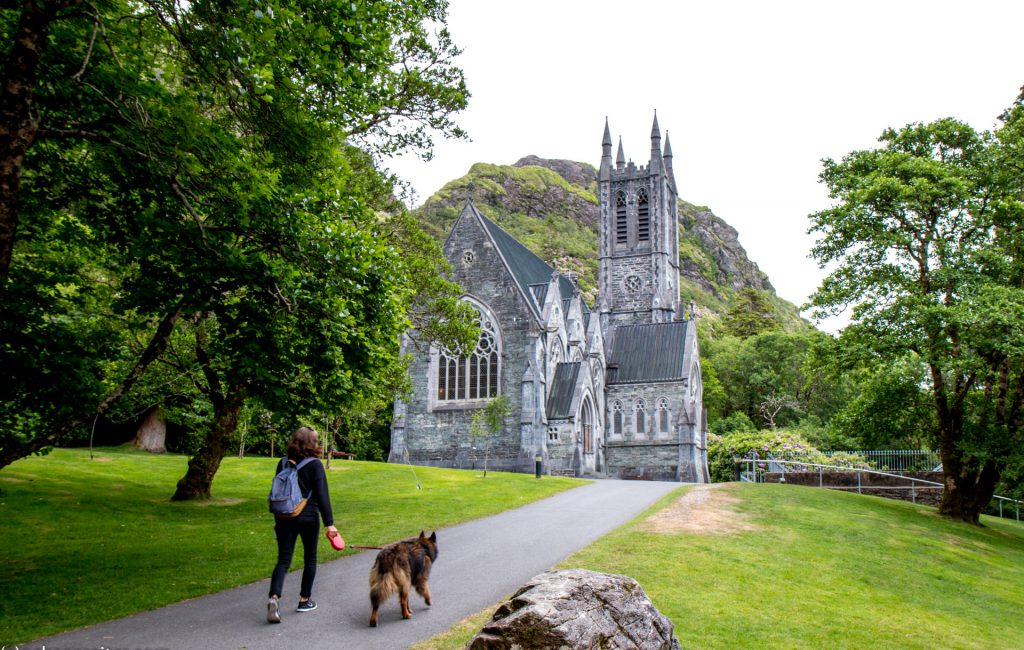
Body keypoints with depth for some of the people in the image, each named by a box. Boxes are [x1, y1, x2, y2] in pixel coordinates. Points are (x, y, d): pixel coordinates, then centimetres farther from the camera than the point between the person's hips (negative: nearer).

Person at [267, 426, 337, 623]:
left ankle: (274, 598, -16)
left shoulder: (283, 463, 4)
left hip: (284, 518, 4)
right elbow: (322, 495, -14)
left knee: (283, 561, 5)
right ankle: (305, 600, 22)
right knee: (310, 559, 14)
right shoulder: (315, 465, -11)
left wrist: (278, 519, 21)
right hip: (308, 518, -3)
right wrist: (329, 523, -12)